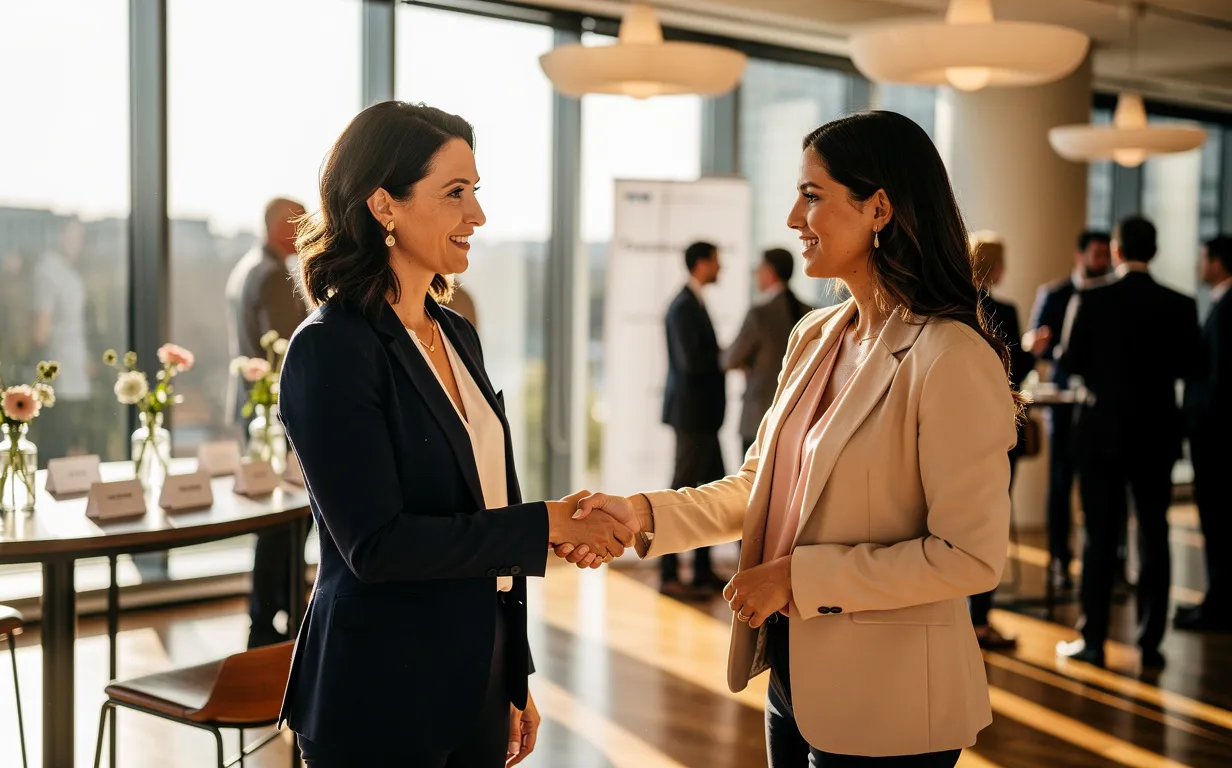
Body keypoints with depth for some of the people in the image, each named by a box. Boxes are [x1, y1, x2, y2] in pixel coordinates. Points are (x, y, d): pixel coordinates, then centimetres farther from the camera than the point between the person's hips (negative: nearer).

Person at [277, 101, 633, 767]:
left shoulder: (457, 336, 9)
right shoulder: (330, 349, -15)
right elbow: (376, 543, -21)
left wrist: (516, 679, 15)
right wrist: (546, 524, -18)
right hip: (382, 698, -7)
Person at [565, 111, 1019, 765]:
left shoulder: (951, 359, -19)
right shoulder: (814, 338, 5)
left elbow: (971, 557, -21)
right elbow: (760, 486, 8)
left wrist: (800, 576, -19)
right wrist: (645, 514, -6)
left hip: (882, 710, -7)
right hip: (795, 675, 7)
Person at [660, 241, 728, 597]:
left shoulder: (694, 303, 15)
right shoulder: (685, 306, -16)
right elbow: (691, 362, -25)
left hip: (700, 413, 10)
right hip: (691, 413, -10)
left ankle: (703, 571, 21)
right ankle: (669, 576, 4)